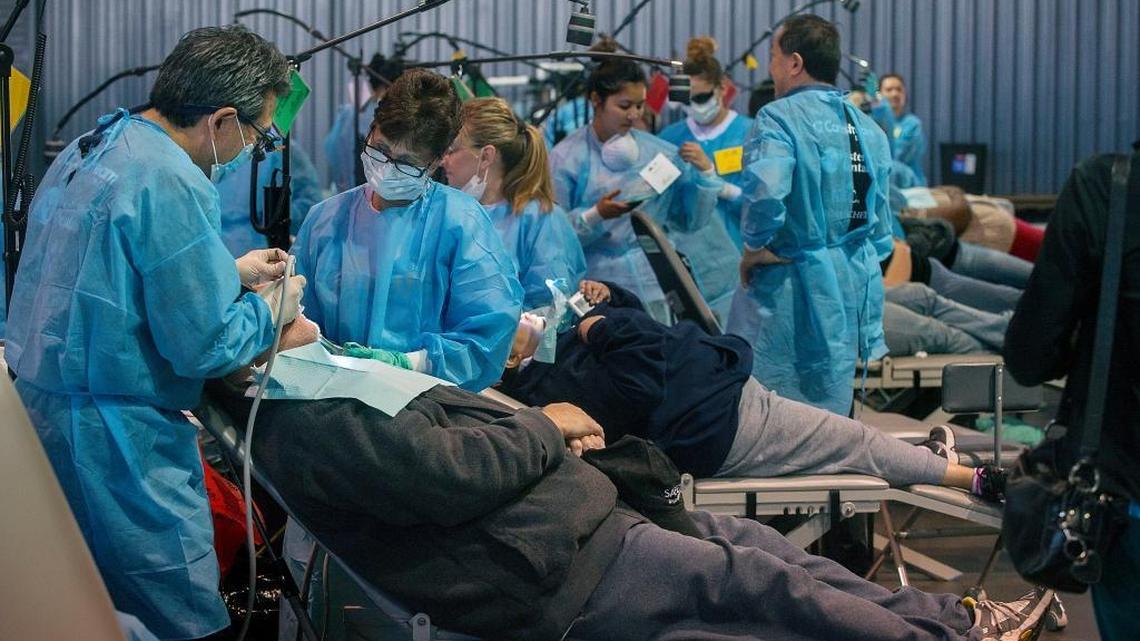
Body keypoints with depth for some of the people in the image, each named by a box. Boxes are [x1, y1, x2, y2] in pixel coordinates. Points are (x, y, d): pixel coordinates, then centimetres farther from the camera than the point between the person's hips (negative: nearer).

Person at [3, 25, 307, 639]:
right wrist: (269, 310, 1)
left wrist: (229, 272, 22)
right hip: (113, 442, -10)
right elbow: (202, 347, -18)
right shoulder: (173, 185, -19)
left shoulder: (86, 150, 11)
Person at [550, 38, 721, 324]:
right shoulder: (567, 157, -4)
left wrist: (705, 173, -2)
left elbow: (692, 221, 10)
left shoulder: (658, 152, 6)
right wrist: (596, 216, -21)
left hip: (651, 289, 3)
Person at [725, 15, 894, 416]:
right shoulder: (868, 127, 12)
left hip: (791, 288, -7)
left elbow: (765, 192, -27)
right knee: (830, 411, 13)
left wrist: (754, 247, -12)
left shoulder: (780, 118, -11)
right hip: (854, 294, 7)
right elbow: (881, 225, 14)